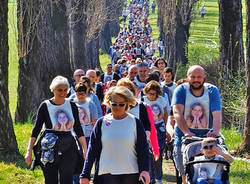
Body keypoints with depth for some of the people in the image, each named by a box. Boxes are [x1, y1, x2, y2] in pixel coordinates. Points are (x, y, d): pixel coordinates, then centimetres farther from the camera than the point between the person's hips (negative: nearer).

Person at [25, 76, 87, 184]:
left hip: (68, 150, 1)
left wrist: (85, 150, 5)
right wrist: (29, 152, -2)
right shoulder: (45, 106, -2)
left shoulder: (72, 106, 6)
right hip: (49, 150, -1)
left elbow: (78, 129, 11)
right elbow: (36, 130, 2)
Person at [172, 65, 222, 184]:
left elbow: (217, 114, -12)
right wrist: (186, 132, -31)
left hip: (206, 137, 0)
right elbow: (177, 113, -15)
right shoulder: (181, 90, -1)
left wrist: (215, 131, -32)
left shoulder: (212, 91, 1)